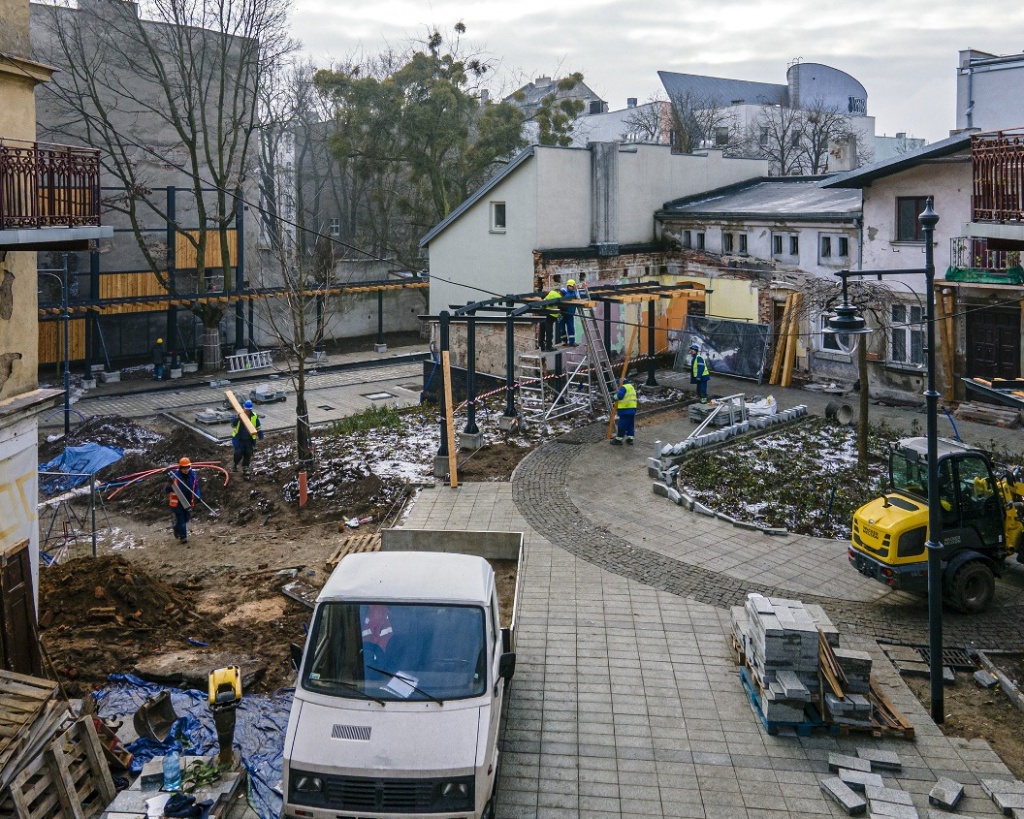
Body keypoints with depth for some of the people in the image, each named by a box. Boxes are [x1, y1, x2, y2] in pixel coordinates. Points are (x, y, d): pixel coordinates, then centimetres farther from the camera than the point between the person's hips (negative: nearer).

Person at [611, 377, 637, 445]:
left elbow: (619, 396, -20)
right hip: (632, 409, 9)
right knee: (630, 425, 15)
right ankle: (630, 439, 18)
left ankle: (618, 439, -2)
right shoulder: (632, 388, 24)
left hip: (625, 410, -9)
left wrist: (615, 397, 1)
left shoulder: (624, 387, -7)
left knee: (622, 425, -5)